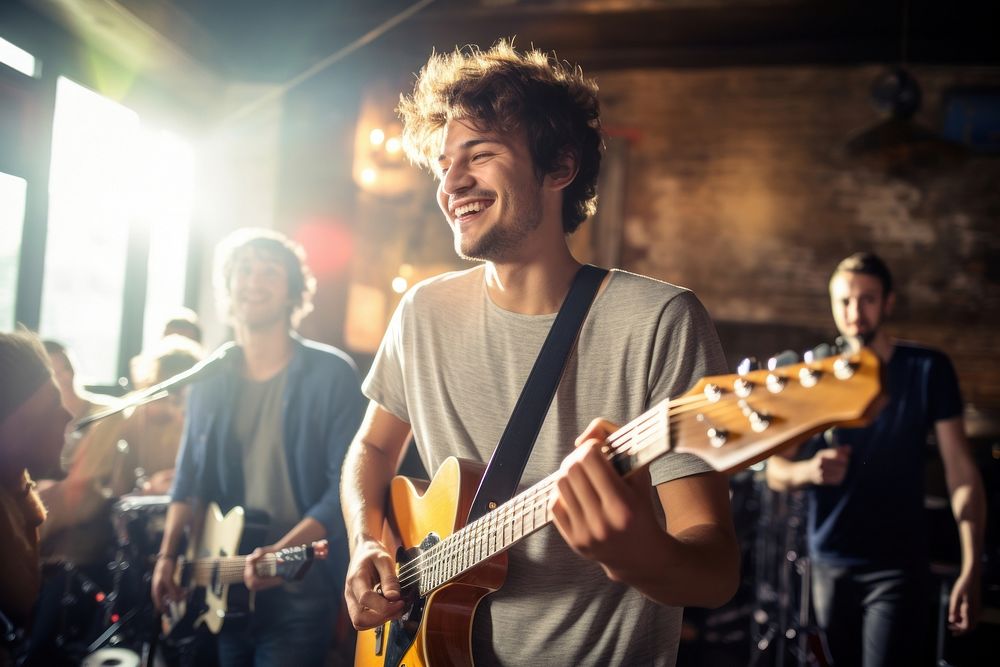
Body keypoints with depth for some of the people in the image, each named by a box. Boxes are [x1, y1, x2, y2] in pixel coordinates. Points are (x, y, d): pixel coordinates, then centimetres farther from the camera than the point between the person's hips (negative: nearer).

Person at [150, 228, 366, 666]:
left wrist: (281, 552, -26)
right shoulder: (209, 381, 7)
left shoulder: (332, 374, -10)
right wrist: (168, 555, 3)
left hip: (298, 592, -5)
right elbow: (188, 478, 14)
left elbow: (347, 486, -15)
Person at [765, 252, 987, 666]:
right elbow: (775, 471, 2)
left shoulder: (928, 370, -4)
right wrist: (808, 470, -21)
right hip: (829, 565, 3)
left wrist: (971, 568, -14)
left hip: (897, 568, -3)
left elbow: (960, 468, -6)